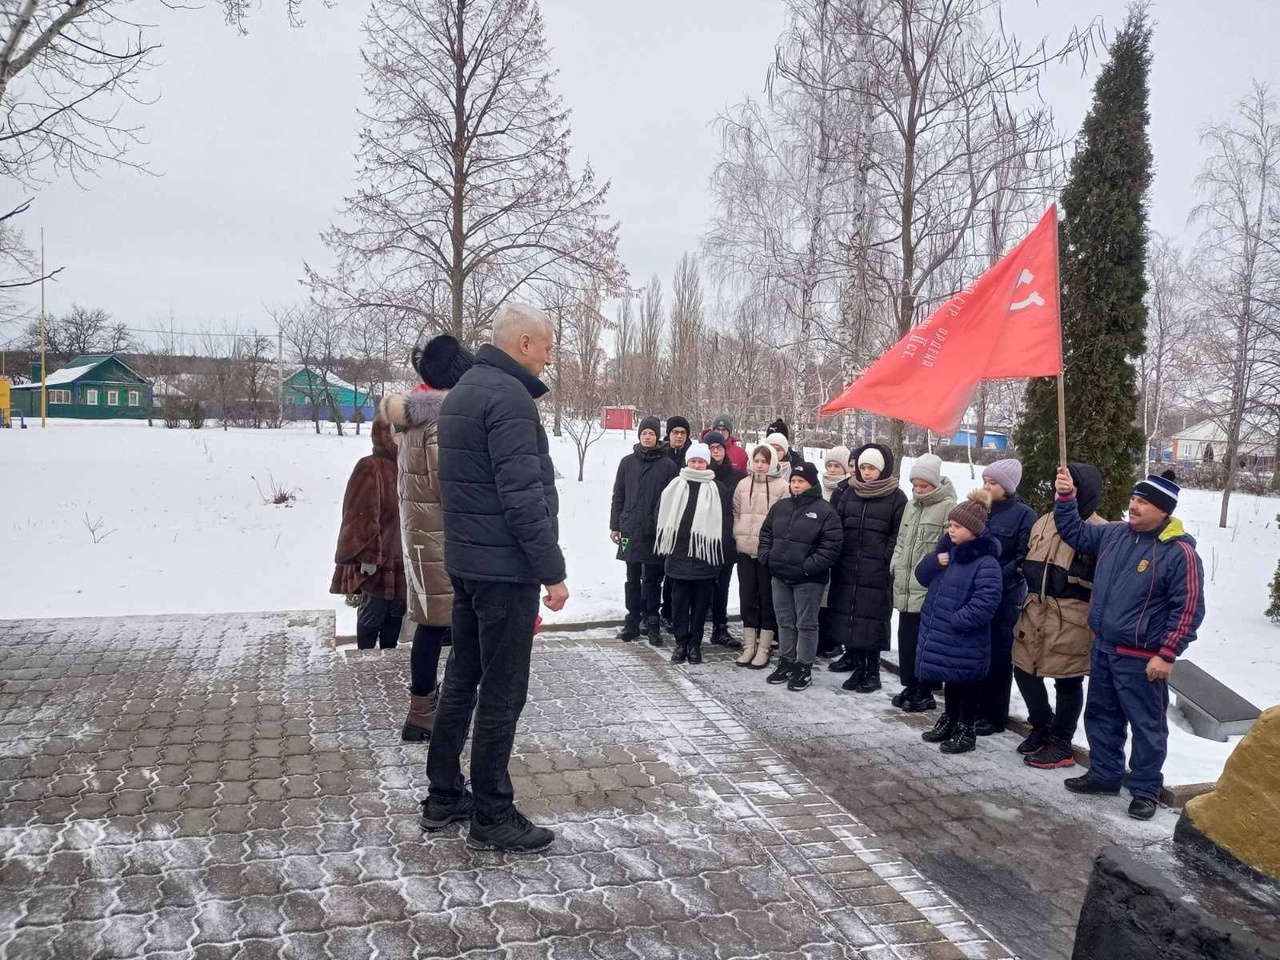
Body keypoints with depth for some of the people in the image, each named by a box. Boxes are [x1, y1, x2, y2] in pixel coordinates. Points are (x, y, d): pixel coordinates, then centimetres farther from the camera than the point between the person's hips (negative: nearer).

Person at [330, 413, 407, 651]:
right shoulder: (370, 468, -17)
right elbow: (362, 516, -21)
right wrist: (368, 556, -21)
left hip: (398, 561, 8)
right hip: (376, 564, -8)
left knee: (395, 615, 18)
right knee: (372, 617, 6)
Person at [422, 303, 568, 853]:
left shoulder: (462, 391, 15)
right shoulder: (509, 396, -17)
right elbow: (523, 495, -23)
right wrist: (552, 570, -17)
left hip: (464, 561, 10)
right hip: (505, 567, -10)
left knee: (461, 679, 16)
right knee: (502, 693, 0)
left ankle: (443, 798, 28)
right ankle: (492, 818, 11)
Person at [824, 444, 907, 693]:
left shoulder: (896, 497, -2)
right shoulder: (847, 493, 10)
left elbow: (899, 533, -3)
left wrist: (886, 558, -10)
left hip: (877, 571, -4)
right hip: (847, 566, 4)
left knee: (872, 617, -3)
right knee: (847, 613, 8)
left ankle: (872, 671, 5)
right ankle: (854, 658, 21)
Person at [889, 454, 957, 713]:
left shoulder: (948, 506, -11)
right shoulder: (911, 504, 13)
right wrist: (895, 565, 12)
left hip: (929, 588, -8)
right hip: (906, 586, 8)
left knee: (925, 641, 0)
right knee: (906, 637, 14)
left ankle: (925, 692, 13)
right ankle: (910, 686, 27)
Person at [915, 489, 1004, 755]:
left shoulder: (986, 562, -19)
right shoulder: (948, 550, 7)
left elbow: (986, 602, -26)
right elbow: (923, 576, 11)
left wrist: (957, 620, -24)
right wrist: (934, 562, -9)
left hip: (965, 640, -8)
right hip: (940, 632, 8)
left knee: (966, 683, 7)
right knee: (949, 680, 22)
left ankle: (966, 731, 21)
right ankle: (949, 720, 38)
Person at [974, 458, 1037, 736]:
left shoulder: (1024, 514, -8)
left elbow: (1025, 558, -13)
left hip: (1006, 596, -5)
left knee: (999, 656, 4)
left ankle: (994, 716, 15)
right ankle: (973, 708, 23)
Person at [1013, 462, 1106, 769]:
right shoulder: (1045, 521, 11)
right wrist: (1026, 604, 17)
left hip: (1071, 618, -7)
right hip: (1036, 610, 7)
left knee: (1067, 682, 6)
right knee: (1024, 670, 14)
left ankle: (1060, 745, 21)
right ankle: (1043, 728, 34)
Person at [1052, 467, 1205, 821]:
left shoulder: (1180, 552, -16)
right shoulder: (1114, 534, 2)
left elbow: (1188, 610, -15)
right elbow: (1075, 533, 18)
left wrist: (1167, 655, -16)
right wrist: (1066, 497, 3)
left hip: (1142, 658, -7)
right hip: (1103, 648, 7)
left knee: (1147, 725, 7)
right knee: (1101, 716, 18)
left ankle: (1145, 791, 22)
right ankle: (1104, 774, 34)